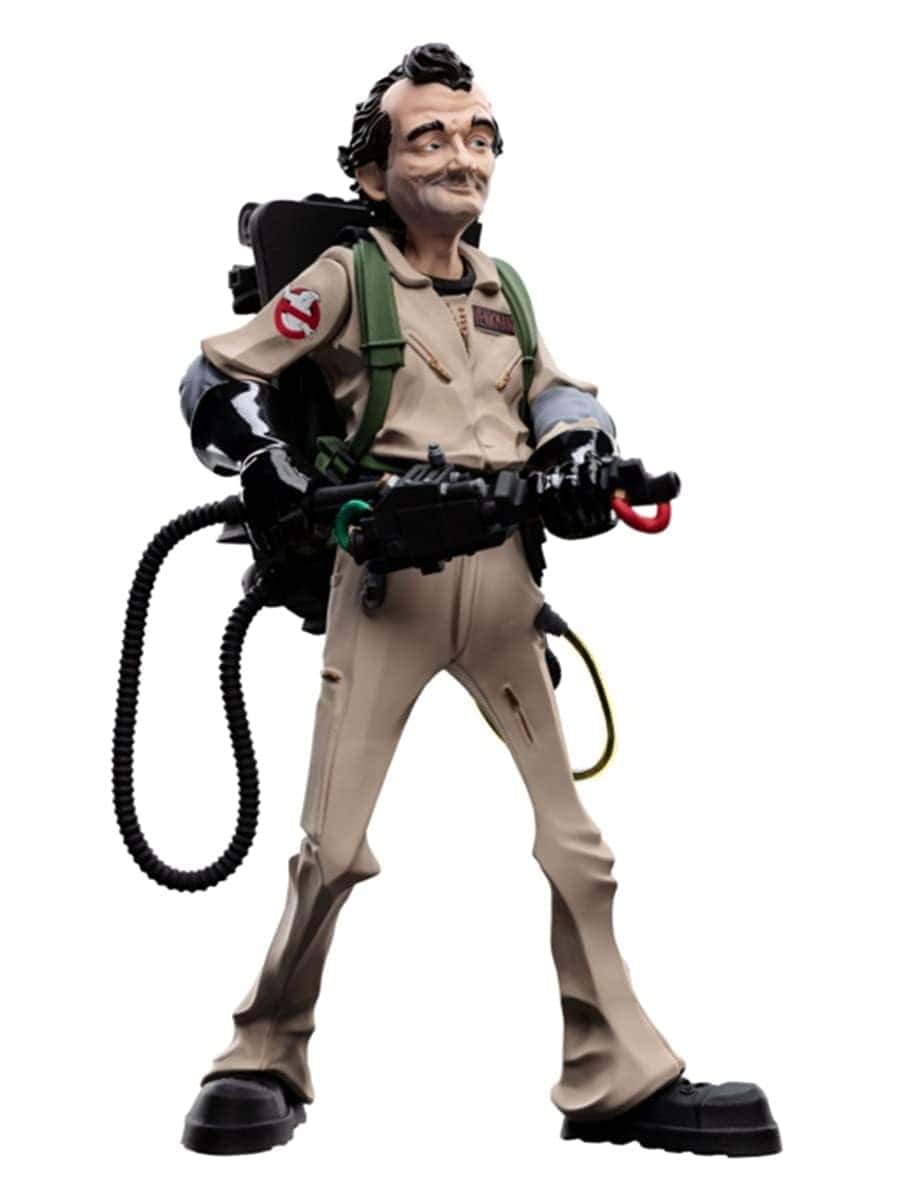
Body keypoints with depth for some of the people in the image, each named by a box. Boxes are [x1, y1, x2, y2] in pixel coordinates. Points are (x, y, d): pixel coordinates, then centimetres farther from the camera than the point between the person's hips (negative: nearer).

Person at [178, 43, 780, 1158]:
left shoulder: (503, 288, 17)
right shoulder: (346, 277, 2)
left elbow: (560, 395, 25)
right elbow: (215, 380, 0)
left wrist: (583, 456, 3)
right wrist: (272, 471, -16)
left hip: (500, 574, 5)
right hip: (387, 568, -4)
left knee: (575, 837, 3)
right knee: (335, 844, -7)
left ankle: (620, 1078, 13)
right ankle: (265, 1065, 12)